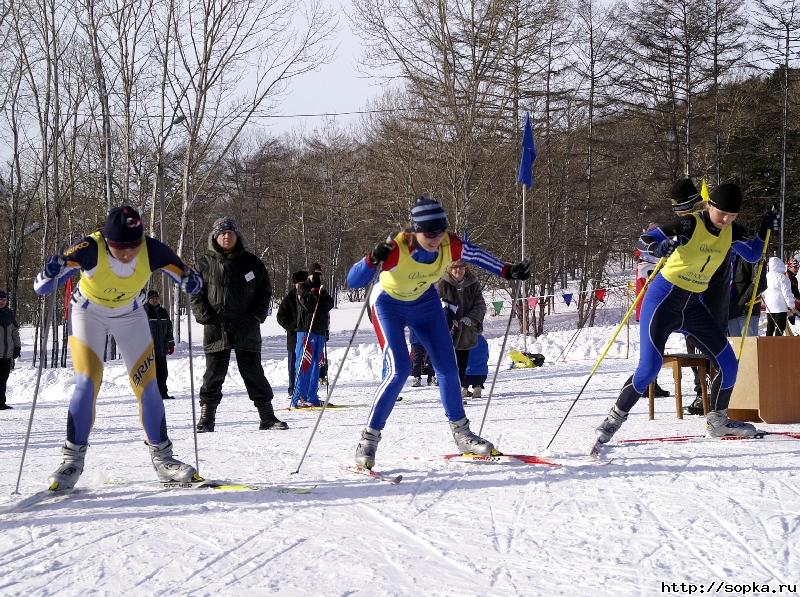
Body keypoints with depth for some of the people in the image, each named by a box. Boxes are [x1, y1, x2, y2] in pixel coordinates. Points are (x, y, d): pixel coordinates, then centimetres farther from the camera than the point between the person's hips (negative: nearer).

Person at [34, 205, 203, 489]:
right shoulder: (90, 249, -35)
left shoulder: (152, 251, -29)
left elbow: (179, 269, -11)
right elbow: (42, 286, -33)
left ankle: (161, 457, 11)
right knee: (87, 384, -14)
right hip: (89, 311, -2)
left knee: (147, 384, -1)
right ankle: (73, 458, -3)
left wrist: (190, 281, -34)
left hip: (130, 313, 2)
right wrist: (50, 274, -56)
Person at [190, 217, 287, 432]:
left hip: (247, 329, 1)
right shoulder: (205, 264, 5)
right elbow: (195, 293, 5)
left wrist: (256, 316, -1)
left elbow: (265, 291, 12)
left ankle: (267, 417, 8)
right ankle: (206, 418, 8)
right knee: (214, 374, 2)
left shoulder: (251, 263, 8)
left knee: (254, 372, 3)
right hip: (216, 330, -1)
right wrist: (205, 316, -8)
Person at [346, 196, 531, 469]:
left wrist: (508, 271, -7)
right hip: (389, 304, -5)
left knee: (448, 368, 5)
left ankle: (461, 432, 23)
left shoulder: (449, 245, -25)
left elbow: (476, 255, -3)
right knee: (399, 371, -19)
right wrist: (372, 260, -58)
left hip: (424, 302, 5)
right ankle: (369, 439, -9)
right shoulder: (396, 249, -37)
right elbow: (353, 281, -40)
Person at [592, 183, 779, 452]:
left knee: (728, 363, 3)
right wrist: (659, 247, -46)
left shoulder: (731, 232, 2)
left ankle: (717, 421, 22)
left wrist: (765, 231, 3)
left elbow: (752, 254, 19)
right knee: (649, 368, -17)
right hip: (664, 300, -6)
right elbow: (647, 239, -23)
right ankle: (614, 420, -5)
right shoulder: (689, 225, -17)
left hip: (694, 306, 7)